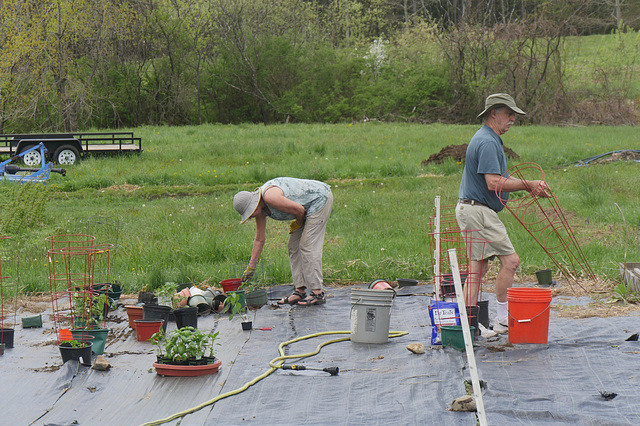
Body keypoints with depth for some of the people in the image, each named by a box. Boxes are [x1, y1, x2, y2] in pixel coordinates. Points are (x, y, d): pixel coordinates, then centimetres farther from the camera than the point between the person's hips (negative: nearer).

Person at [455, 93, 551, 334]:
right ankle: (503, 320, -5)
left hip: (471, 211, 11)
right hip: (478, 211, -11)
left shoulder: (488, 139, 19)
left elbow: (499, 179, 20)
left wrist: (532, 187, 9)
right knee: (510, 260, -10)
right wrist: (528, 185, -15)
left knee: (478, 267, 11)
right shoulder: (487, 142, -16)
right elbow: (494, 183, -24)